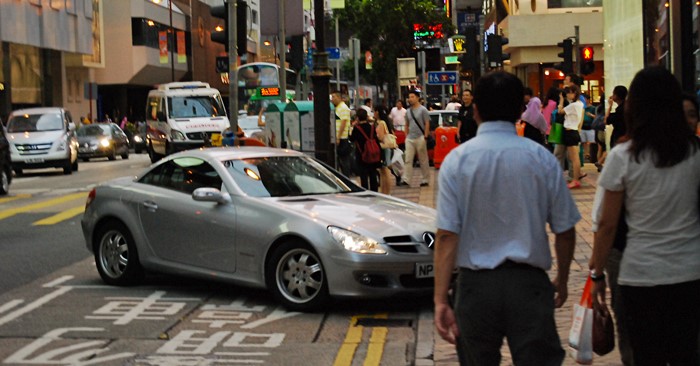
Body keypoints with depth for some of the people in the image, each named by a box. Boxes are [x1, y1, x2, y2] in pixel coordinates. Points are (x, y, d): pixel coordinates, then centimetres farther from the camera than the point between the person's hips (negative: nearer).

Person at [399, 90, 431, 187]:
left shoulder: (423, 110, -4)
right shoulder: (408, 111, 13)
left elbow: (427, 124, -7)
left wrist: (425, 137, -13)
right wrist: (406, 136, 10)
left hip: (420, 138, -5)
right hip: (410, 139, 5)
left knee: (423, 160, 2)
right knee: (408, 160, -2)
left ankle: (425, 179, 9)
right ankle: (405, 179, -6)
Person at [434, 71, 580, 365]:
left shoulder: (457, 160, -4)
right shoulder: (542, 159, -1)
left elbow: (447, 234, -10)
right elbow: (565, 230, 4)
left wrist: (441, 299, -9)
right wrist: (562, 280, 20)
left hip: (476, 284, 1)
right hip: (530, 283, 0)